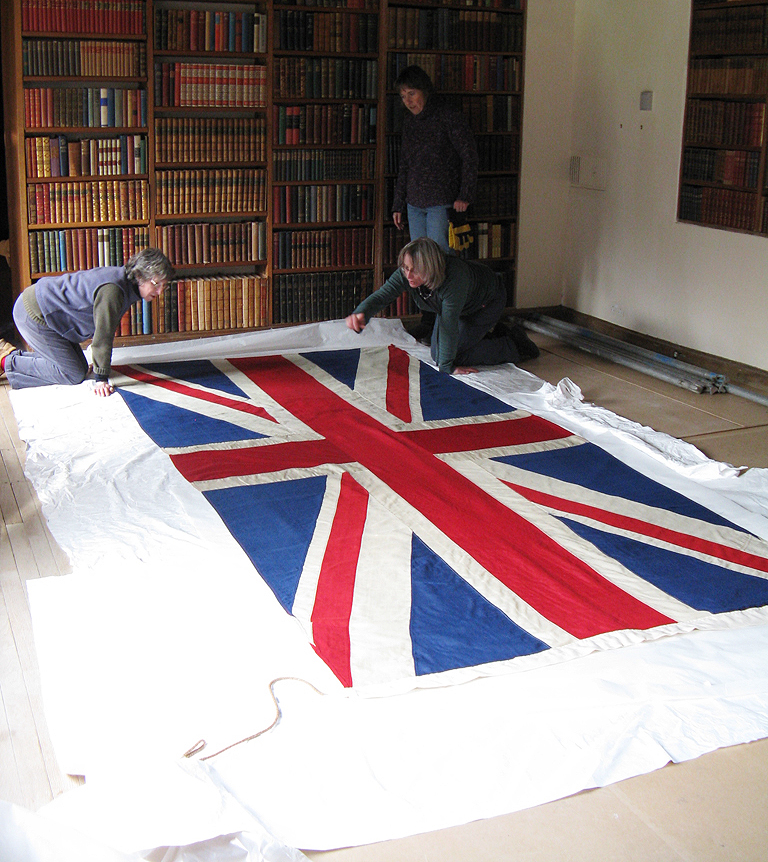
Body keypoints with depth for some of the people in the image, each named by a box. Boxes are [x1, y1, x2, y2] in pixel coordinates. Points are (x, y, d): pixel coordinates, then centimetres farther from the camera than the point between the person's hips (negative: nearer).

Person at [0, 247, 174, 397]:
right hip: (34, 314, -10)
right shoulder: (111, 290, -30)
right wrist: (101, 379, -21)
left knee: (81, 368, 11)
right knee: (74, 375, -8)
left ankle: (17, 355, 21)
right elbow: (103, 336, -26)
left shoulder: (124, 280, 2)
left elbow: (108, 330, 13)